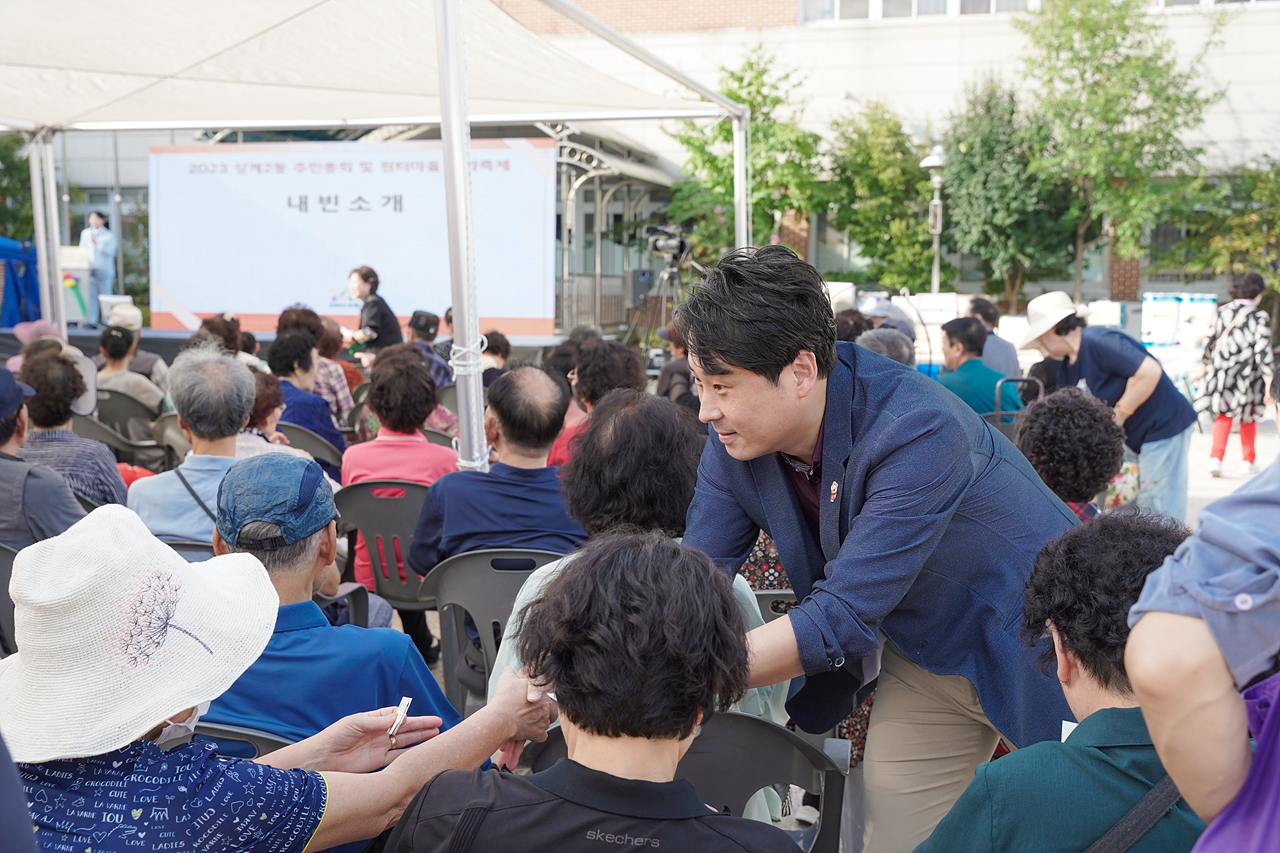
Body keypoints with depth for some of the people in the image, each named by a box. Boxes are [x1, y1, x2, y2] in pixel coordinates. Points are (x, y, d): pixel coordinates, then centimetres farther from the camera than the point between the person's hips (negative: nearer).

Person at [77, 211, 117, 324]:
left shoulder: (109, 235, 2)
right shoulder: (85, 233, 14)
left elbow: (111, 252, -8)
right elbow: (82, 250, 15)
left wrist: (98, 244, -18)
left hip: (104, 270, -3)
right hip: (89, 269, 3)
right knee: (90, 296, -1)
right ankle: (91, 321, 2)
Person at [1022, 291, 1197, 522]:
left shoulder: (1098, 341, -21)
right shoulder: (1066, 371, 9)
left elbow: (1150, 371, -29)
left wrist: (1118, 415, -22)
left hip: (1164, 425, -10)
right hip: (1132, 437, 10)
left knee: (1157, 509, -9)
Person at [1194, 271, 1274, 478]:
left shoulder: (1223, 312, 3)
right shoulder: (1260, 317, -9)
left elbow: (1212, 341, 11)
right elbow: (1263, 350, -13)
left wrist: (1203, 364, 24)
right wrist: (1269, 378, -10)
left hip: (1220, 372, 3)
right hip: (1247, 376, -3)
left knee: (1223, 415, 10)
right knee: (1248, 417, 14)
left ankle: (1216, 457, -5)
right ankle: (1248, 461, 21)